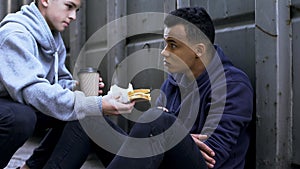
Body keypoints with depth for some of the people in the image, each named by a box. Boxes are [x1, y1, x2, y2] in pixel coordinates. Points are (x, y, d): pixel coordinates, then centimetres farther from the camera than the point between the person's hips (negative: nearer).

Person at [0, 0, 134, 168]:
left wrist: (77, 87, -17)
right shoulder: (15, 34, -24)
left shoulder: (55, 39, 4)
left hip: (24, 106, 8)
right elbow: (30, 89, -36)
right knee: (20, 117, -39)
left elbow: (60, 81, 8)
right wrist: (95, 105, -42)